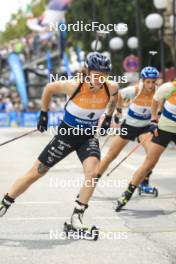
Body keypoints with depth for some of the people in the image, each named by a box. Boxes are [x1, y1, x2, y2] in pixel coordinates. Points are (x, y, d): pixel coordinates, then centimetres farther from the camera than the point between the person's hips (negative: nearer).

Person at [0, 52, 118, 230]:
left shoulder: (111, 88, -17)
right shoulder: (74, 86, -25)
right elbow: (49, 89, -5)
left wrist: (108, 117, 15)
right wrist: (43, 114, 2)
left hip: (89, 137, 2)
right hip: (66, 134, -2)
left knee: (92, 172, -25)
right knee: (35, 173, 4)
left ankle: (77, 216, -10)